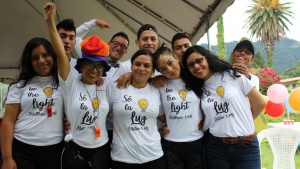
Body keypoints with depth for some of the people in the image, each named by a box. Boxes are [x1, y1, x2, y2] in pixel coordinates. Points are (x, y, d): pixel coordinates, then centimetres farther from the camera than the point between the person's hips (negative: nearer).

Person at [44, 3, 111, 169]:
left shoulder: (106, 87, 2)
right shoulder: (71, 84, -7)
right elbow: (61, 54, -18)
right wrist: (50, 23, -26)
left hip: (102, 150, 3)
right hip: (74, 150, -2)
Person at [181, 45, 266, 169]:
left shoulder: (232, 75, -1)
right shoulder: (198, 89, 8)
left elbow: (260, 103, 2)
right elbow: (205, 121, 10)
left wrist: (243, 121, 11)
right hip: (216, 148, 3)